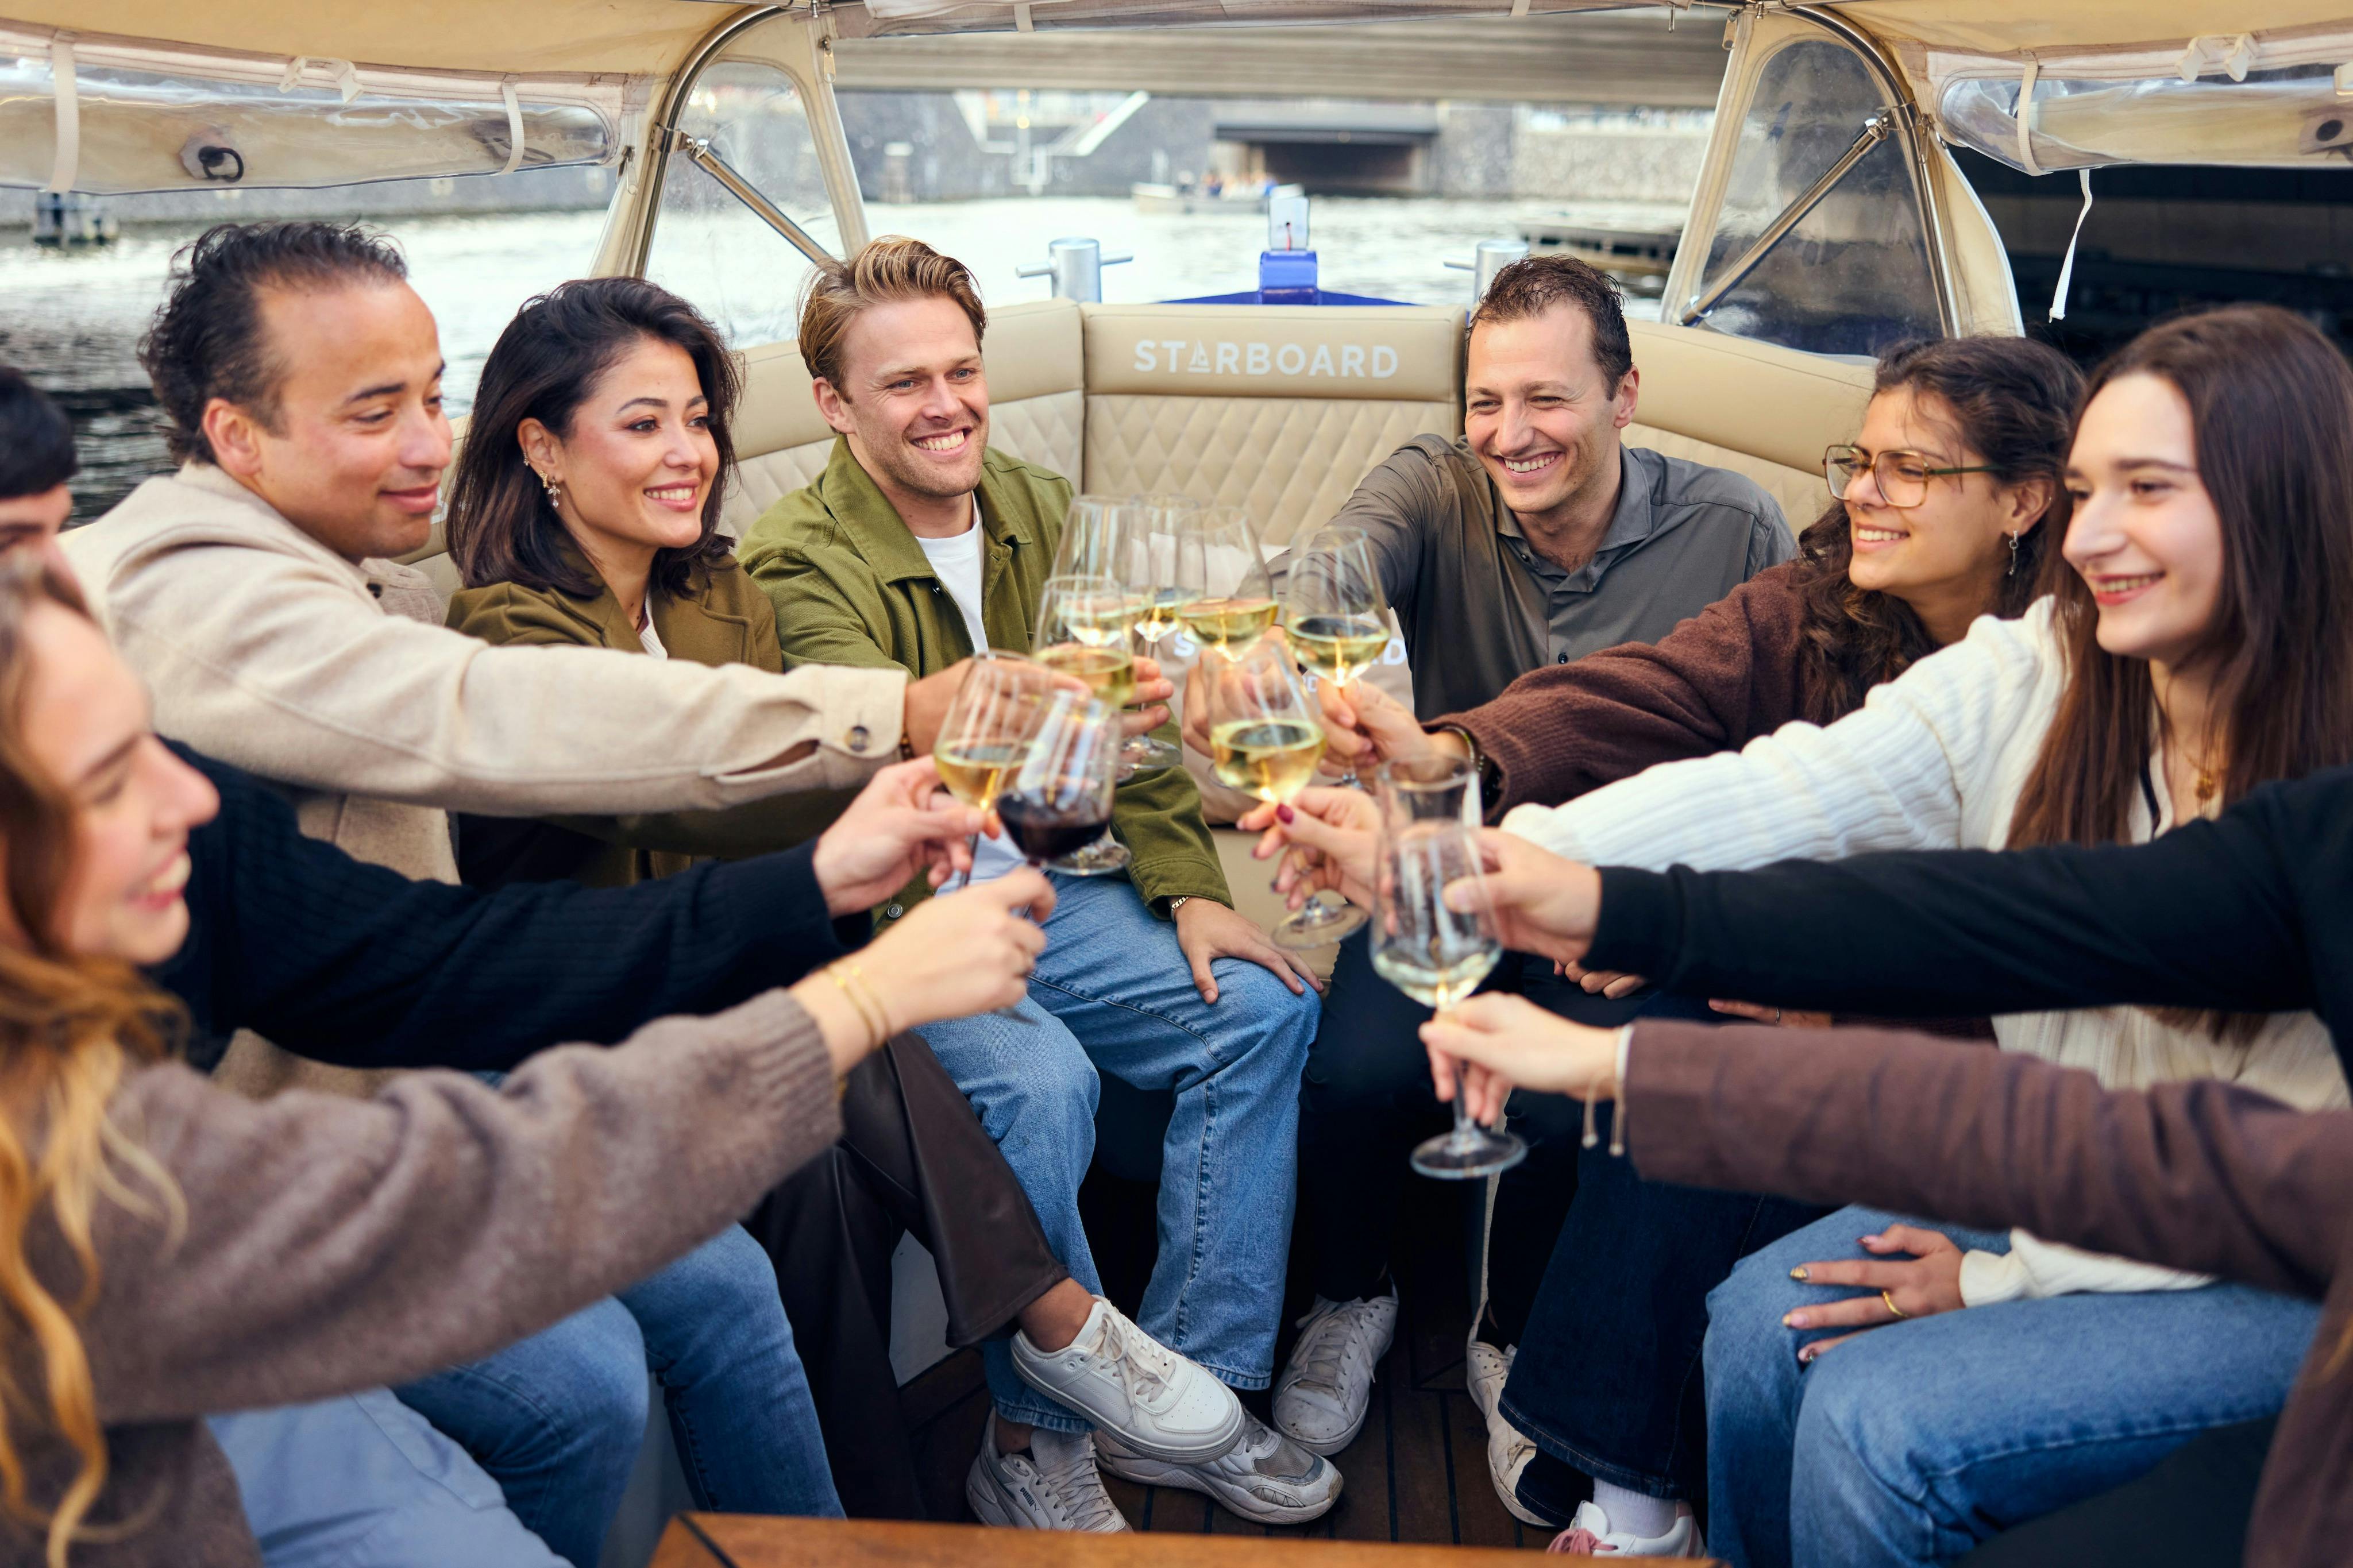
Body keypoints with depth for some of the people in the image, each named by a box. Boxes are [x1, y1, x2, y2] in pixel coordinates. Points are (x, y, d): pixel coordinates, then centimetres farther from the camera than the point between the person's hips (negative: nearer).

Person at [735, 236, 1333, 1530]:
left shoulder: (1040, 514, 9)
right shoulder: (796, 564, -12)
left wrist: (1189, 886, 0)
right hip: (890, 922, -6)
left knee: (1263, 1008, -10)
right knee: (1041, 1083, -31)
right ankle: (1036, 1440, -8)